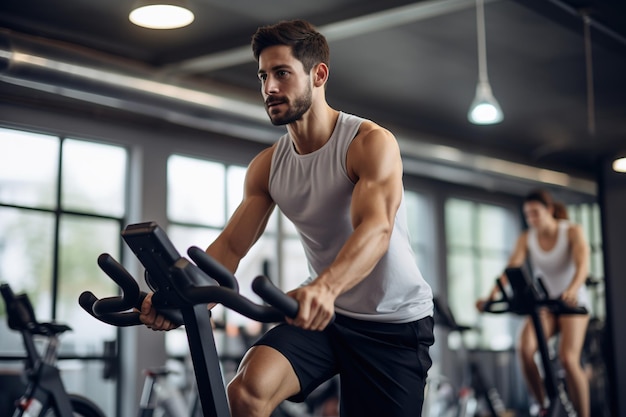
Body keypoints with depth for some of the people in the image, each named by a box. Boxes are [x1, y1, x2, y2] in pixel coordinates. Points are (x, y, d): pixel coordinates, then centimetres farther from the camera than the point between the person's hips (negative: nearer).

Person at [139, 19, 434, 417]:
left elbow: (376, 228, -34)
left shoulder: (371, 142, -16)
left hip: (394, 320, -3)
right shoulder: (268, 166, 1)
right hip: (324, 312, 4)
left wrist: (325, 286, -54)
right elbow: (230, 246, -5)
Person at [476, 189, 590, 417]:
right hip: (543, 303, 3)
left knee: (568, 358, -24)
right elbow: (510, 269, -12)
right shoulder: (526, 238, -1)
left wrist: (572, 290, -45)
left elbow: (582, 265, -24)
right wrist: (491, 296, -29)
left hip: (572, 302, -3)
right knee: (524, 348, -24)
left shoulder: (572, 231, -9)